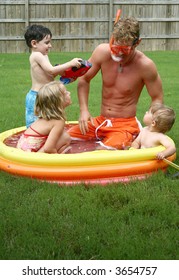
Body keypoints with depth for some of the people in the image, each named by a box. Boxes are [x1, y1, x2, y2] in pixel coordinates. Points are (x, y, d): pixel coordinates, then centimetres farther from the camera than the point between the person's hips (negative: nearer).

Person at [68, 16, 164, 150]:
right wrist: (84, 110, -7)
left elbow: (157, 99, -6)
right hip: (100, 121, 4)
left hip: (126, 125, -4)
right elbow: (84, 80, 5)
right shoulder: (103, 52, -9)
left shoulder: (145, 66, -18)